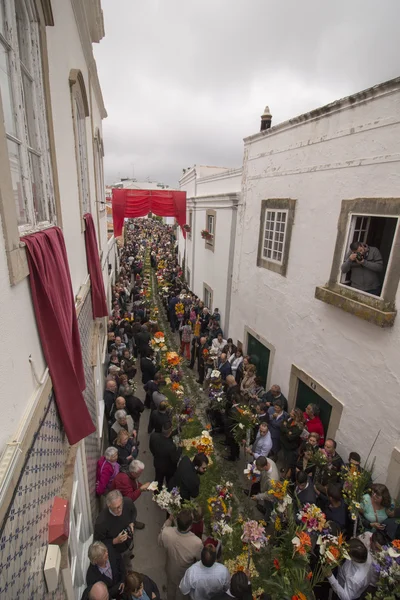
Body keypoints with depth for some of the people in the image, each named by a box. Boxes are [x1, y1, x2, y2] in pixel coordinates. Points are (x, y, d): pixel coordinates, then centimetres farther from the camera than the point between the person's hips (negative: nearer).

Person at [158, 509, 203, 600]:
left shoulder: (166, 533, -36)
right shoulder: (197, 542, -42)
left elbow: (160, 542, -10)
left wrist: (169, 520, -10)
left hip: (171, 571, 2)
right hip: (186, 575, -2)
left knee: (171, 588, 34)